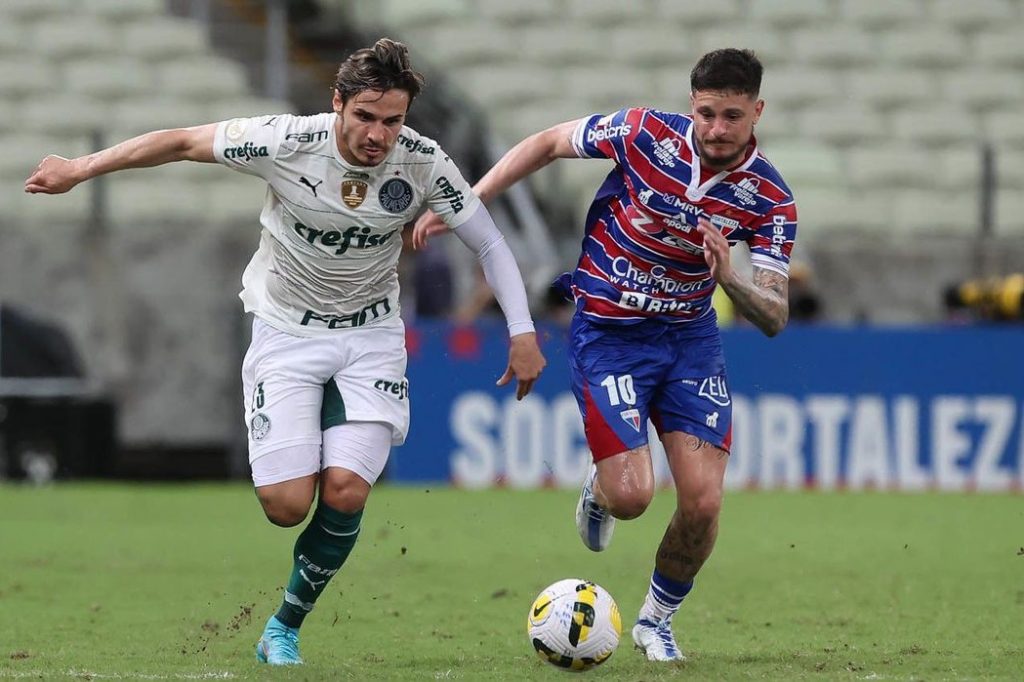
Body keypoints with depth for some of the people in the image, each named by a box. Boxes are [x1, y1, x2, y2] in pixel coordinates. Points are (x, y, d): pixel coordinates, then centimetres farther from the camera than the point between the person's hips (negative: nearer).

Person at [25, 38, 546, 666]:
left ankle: (285, 629, 6)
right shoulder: (288, 142, -22)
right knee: (288, 505, -13)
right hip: (287, 331, -1)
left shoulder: (423, 163, -17)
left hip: (371, 336, 1)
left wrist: (523, 333, -10)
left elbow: (490, 243, -4)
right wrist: (81, 169, -5)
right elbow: (181, 143, -10)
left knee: (345, 492, -17)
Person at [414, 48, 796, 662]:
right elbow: (546, 144, -1)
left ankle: (658, 619, 19)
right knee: (631, 495, -15)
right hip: (607, 333, -2)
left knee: (702, 502, -8)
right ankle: (599, 491, 25)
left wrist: (730, 279, -34)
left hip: (692, 337, 2)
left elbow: (775, 318, -12)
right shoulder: (647, 133, -16)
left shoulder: (770, 198, -11)